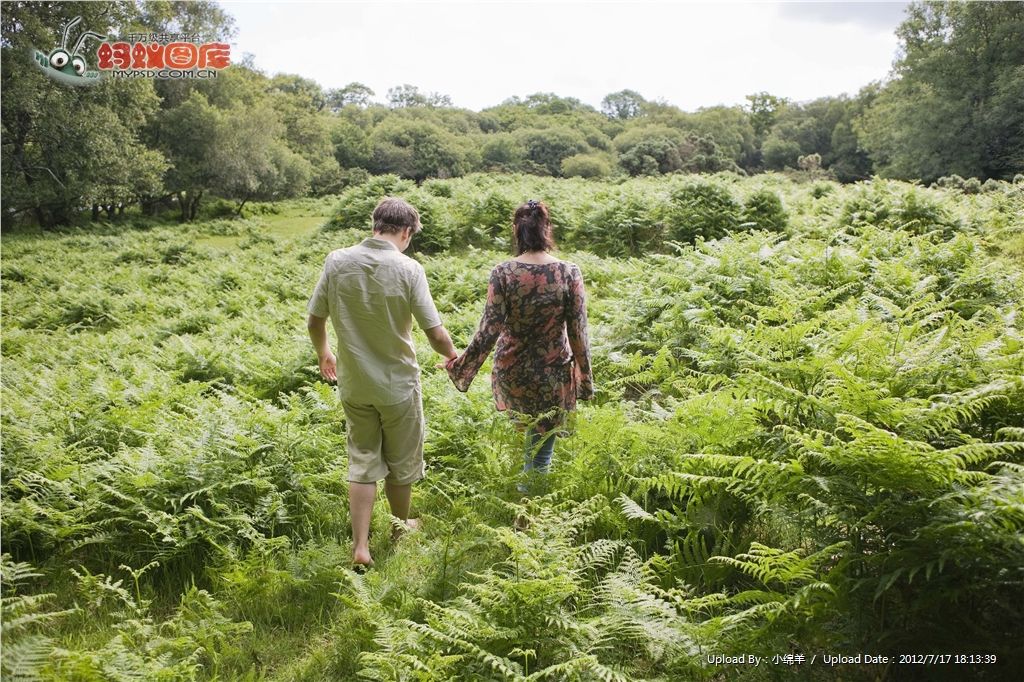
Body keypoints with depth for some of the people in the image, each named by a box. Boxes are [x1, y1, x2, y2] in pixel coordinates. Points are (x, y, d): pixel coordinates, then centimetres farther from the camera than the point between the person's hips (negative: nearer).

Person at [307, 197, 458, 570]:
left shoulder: (337, 261, -7)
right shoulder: (408, 269, -16)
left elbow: (314, 322, 0)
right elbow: (435, 334, -16)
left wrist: (324, 354, 20)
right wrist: (453, 356, 5)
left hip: (354, 385, 3)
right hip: (398, 385, -3)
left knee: (363, 462, 15)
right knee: (401, 464, 18)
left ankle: (360, 547, 12)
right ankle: (401, 530, 38)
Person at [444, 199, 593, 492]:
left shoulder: (502, 273, -15)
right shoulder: (569, 273, -14)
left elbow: (489, 330, -16)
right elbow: (578, 333, -11)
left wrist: (460, 367, -5)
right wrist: (586, 377, 1)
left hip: (511, 374, 2)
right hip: (552, 376, -2)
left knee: (530, 427, 34)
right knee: (542, 445, 14)